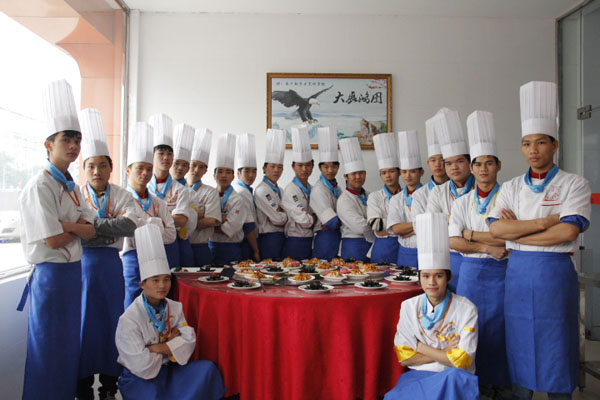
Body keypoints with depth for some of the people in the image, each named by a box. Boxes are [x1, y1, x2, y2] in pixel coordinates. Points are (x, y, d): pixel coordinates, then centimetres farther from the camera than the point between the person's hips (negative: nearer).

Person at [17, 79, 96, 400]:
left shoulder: (71, 186, 10)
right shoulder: (40, 186, -15)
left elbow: (91, 231, 4)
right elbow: (53, 241, -20)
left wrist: (68, 225, -15)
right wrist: (81, 228, -3)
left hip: (74, 271, 8)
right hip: (50, 274, -8)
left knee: (70, 343, 18)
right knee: (49, 347, 5)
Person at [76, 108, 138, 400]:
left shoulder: (122, 196, 3)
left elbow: (131, 225, -15)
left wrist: (92, 225, -16)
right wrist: (113, 227, -15)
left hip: (111, 265, 1)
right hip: (83, 264, -1)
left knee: (112, 320, 7)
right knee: (85, 322, 5)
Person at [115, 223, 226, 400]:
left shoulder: (174, 308, 0)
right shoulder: (129, 319, -18)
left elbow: (190, 341, -6)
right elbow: (142, 366, -21)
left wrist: (157, 347, -17)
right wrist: (172, 341, -8)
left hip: (167, 369, 5)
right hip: (139, 379, -5)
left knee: (207, 368, -16)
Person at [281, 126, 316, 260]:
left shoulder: (311, 189, 10)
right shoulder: (290, 190, -12)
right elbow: (304, 221, -19)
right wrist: (317, 215, -2)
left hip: (310, 242, 7)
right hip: (296, 242, -7)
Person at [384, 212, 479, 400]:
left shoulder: (466, 309, -5)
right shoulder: (409, 307, 2)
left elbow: (461, 361, -10)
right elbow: (404, 356, 0)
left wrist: (419, 346, -6)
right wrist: (444, 353, -8)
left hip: (454, 379, 0)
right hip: (417, 375, 0)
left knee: (455, 377, -38)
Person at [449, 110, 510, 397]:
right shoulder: (462, 202, 6)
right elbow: (452, 242, -2)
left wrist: (471, 235, -9)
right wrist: (488, 247, -12)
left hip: (501, 273, -2)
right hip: (470, 272, 2)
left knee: (499, 328, 2)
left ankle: (501, 384, 20)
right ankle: (477, 382, 21)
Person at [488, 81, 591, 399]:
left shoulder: (574, 184, -2)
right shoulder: (511, 188, 6)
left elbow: (568, 232, -15)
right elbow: (496, 229, -8)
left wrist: (517, 231, -11)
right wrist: (545, 222, -13)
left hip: (555, 273, -3)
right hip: (518, 273, 3)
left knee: (554, 347, 7)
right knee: (520, 347, 11)